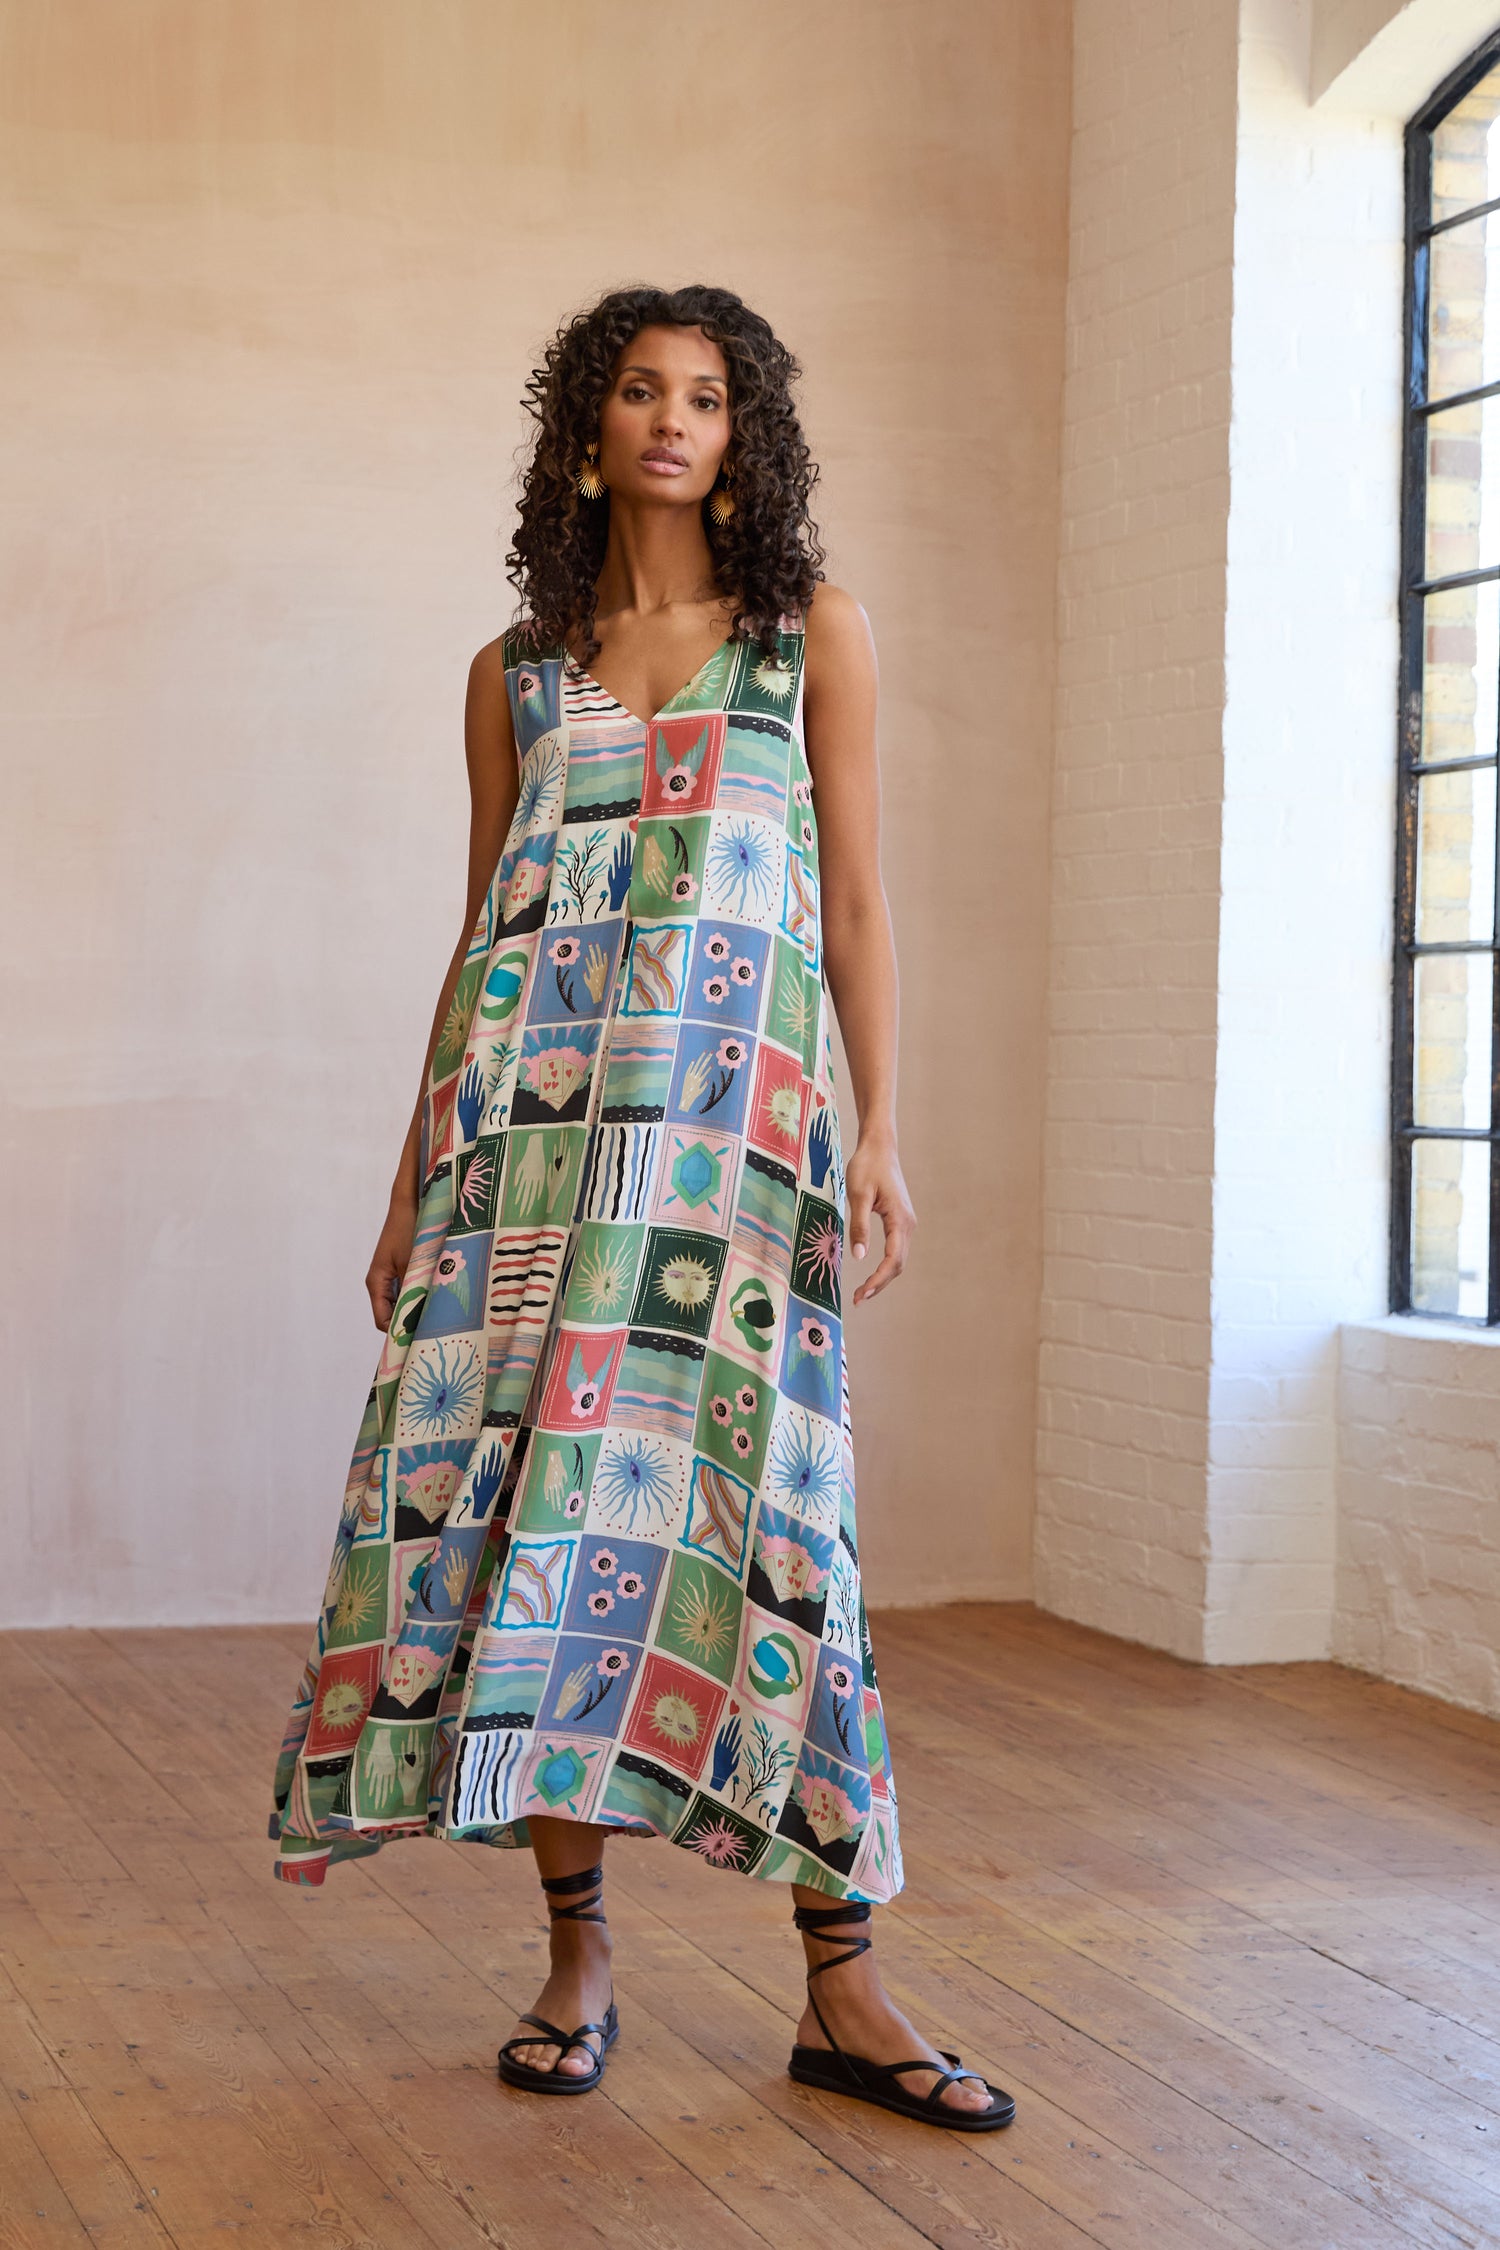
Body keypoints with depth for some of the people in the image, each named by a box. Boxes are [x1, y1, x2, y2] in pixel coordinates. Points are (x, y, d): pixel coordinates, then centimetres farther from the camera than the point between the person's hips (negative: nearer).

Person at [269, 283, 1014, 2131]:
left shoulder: (815, 637, 10)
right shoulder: (514, 674, 16)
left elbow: (859, 901, 5)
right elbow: (479, 933, 16)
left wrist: (881, 1131, -5)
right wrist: (413, 1176, 13)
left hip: (731, 1112, -2)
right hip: (528, 1108, 3)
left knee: (739, 1496, -10)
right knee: (507, 1479, -6)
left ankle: (842, 1995, -4)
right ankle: (577, 1957, 6)